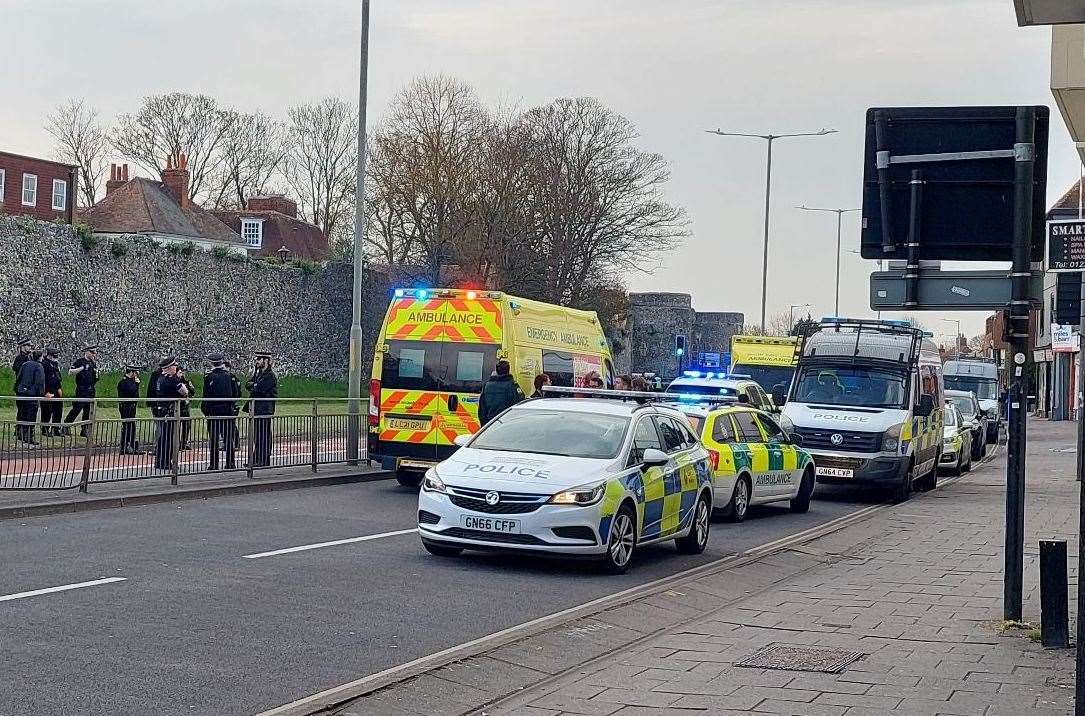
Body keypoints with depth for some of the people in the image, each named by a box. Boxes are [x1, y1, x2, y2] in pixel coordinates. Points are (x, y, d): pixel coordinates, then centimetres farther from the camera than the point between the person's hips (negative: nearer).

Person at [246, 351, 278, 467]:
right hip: (256, 409, 9)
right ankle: (256, 460, 16)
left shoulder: (270, 375, -11)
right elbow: (247, 385, 12)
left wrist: (253, 386, 0)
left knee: (263, 435, -7)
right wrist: (254, 385, -8)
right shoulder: (258, 373, 19)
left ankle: (264, 461, -5)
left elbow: (259, 389, -19)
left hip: (265, 409, -9)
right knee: (256, 436, 11)